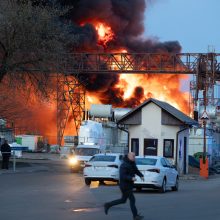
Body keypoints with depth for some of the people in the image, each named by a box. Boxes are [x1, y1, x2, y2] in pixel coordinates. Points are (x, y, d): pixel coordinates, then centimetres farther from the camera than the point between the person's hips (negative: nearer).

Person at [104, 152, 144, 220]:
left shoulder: (132, 164, 8)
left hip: (129, 185, 10)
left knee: (123, 200, 17)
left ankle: (107, 205, 23)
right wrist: (131, 178, -35)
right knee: (132, 200, -3)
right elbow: (122, 176, -27)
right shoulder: (124, 165, -21)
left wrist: (141, 176, -2)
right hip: (125, 186, -10)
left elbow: (136, 171, 16)